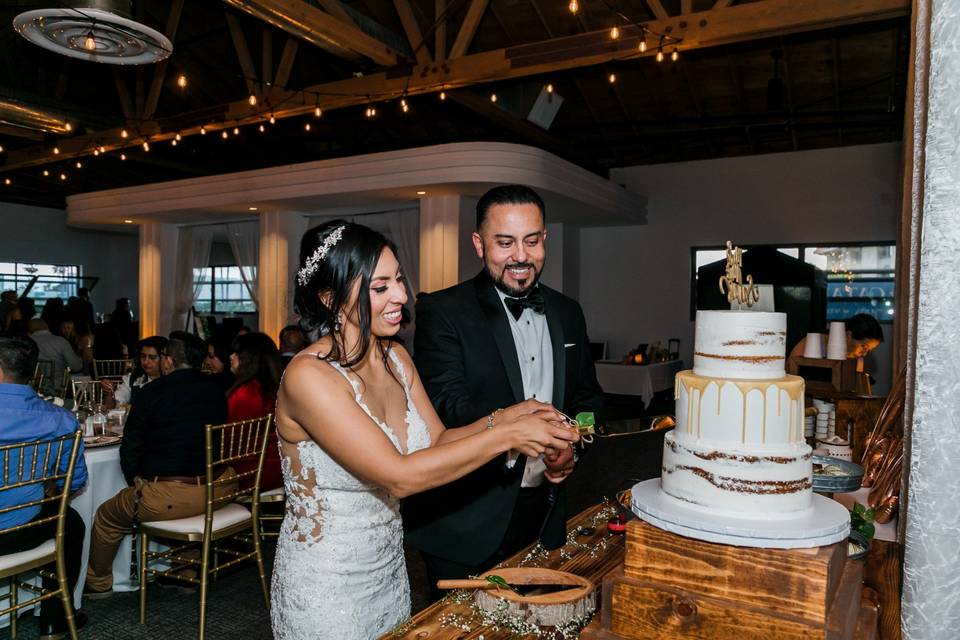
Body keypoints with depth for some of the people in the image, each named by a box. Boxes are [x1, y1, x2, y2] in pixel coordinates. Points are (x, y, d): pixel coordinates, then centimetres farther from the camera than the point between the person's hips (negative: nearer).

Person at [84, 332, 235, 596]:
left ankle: (98, 583, 43)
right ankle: (189, 567, 46)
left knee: (107, 517, 21)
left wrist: (136, 483, 16)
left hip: (167, 497, -4)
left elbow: (130, 450, -1)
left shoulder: (151, 392, -6)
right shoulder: (216, 391, 5)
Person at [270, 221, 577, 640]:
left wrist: (502, 418, -15)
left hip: (390, 568, 6)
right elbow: (399, 476, -29)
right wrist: (506, 435, -27)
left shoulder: (395, 358, -2)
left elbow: (438, 441, 1)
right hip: (324, 586, -6)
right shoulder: (308, 376, -26)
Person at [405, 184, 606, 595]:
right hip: (466, 524, -5)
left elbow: (589, 398, 13)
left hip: (543, 518, 6)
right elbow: (445, 404, -22)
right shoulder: (442, 312, -11)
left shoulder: (567, 314, 7)